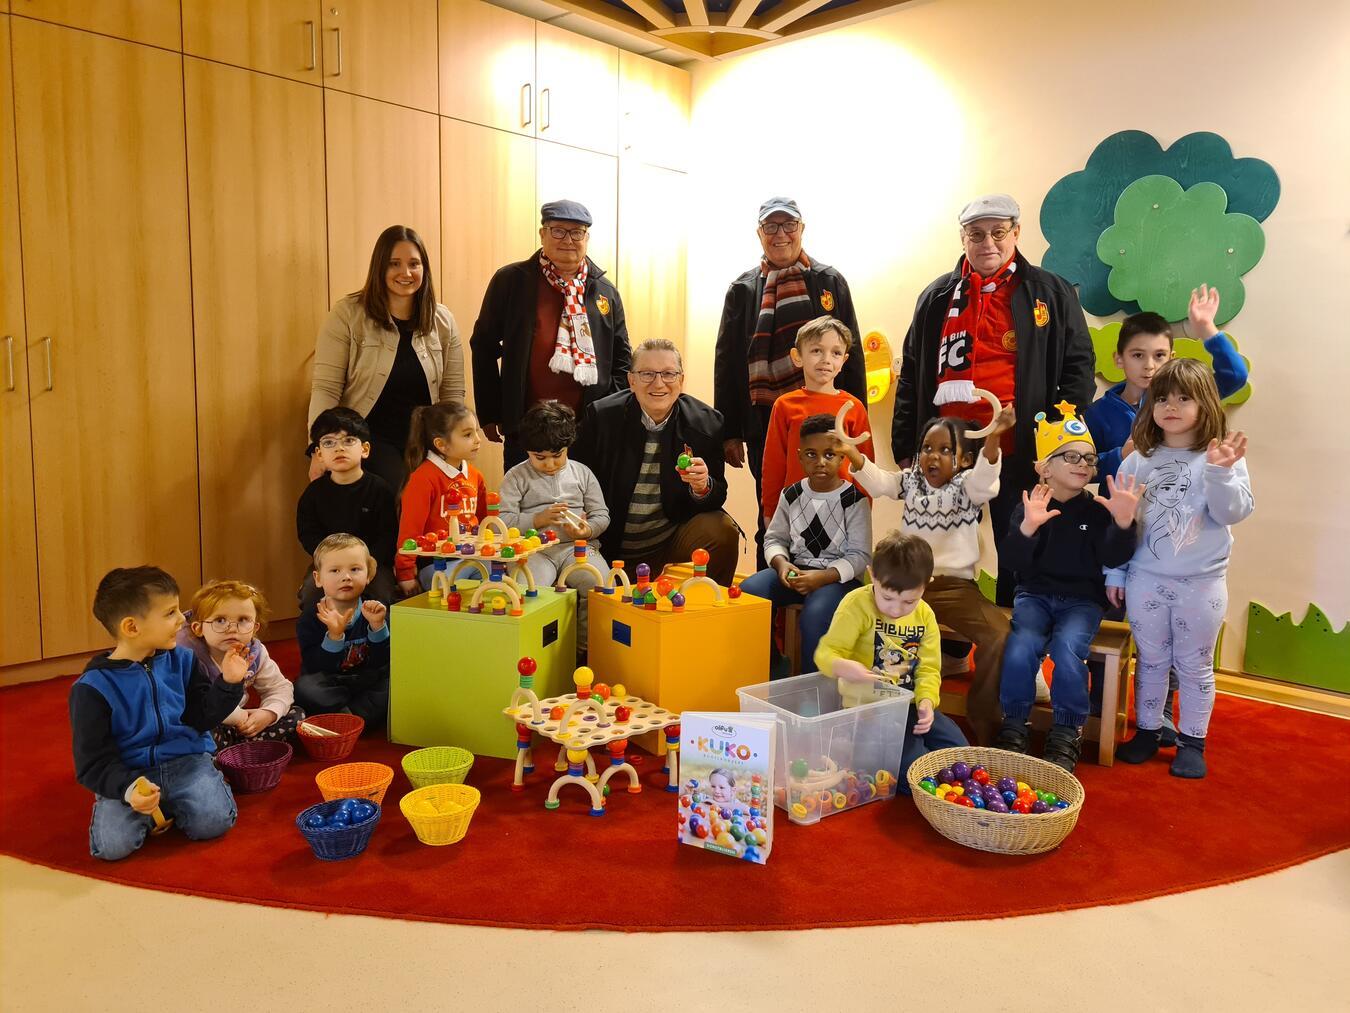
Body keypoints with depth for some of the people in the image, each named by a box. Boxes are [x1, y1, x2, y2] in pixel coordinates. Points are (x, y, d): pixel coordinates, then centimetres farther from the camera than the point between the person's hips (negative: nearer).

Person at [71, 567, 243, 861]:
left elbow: (202, 718, 5)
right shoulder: (93, 687, -10)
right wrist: (126, 788, -28)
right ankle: (145, 807, 6)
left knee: (213, 821, -22)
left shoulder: (181, 660, 3)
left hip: (186, 760, 2)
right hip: (126, 772, -2)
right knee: (112, 845, -25)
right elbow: (93, 762, -10)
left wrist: (228, 683, -10)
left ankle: (170, 802, 9)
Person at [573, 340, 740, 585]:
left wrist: (702, 487, -28)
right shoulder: (600, 416, -8)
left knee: (723, 531, -22)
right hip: (613, 547, 0)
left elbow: (718, 497, -4)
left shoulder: (706, 423, -6)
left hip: (674, 536, 0)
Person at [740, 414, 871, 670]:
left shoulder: (855, 500, -7)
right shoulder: (791, 495, 6)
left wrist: (822, 577, -24)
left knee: (816, 612, -37)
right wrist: (781, 563, -13)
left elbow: (859, 556, -9)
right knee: (746, 591, -21)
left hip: (839, 577, -4)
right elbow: (774, 538, 10)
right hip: (795, 570, 4)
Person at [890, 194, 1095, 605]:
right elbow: (911, 377, 12)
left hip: (1022, 458, -2)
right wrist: (905, 449, 7)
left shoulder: (1052, 293, 6)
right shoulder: (937, 298, 11)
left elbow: (1079, 367, 5)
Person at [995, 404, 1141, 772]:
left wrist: (1123, 522, -29)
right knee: (1022, 645, -27)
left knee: (1067, 646, -29)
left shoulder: (1097, 508, 0)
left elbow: (1113, 558, -10)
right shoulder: (1031, 506, -1)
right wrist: (1028, 528, -32)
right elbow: (1014, 561, -12)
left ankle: (1066, 735, -9)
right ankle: (1014, 728, -6)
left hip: (1082, 600, 0)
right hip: (1035, 594, 0)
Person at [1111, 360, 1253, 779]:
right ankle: (1146, 731, 27)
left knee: (1195, 665, 10)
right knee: (1151, 659, 13)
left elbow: (1233, 512, -12)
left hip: (1202, 583, -1)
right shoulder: (1137, 462, 1)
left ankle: (1191, 741, 23)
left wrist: (1220, 472, -27)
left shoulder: (1224, 458, -3)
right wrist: (1115, 573, 4)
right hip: (1146, 579, 1)